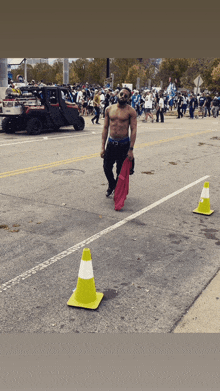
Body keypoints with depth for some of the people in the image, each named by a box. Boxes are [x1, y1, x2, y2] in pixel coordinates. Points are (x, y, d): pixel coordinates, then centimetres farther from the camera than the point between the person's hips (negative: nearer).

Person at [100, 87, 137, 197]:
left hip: (124, 144, -3)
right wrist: (103, 147, 3)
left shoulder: (131, 111, -6)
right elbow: (105, 128, 7)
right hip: (111, 143, 3)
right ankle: (112, 184, 39)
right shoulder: (109, 109, 4)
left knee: (121, 171, 5)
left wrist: (131, 149, -15)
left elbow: (133, 130, -9)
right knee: (107, 168, 9)